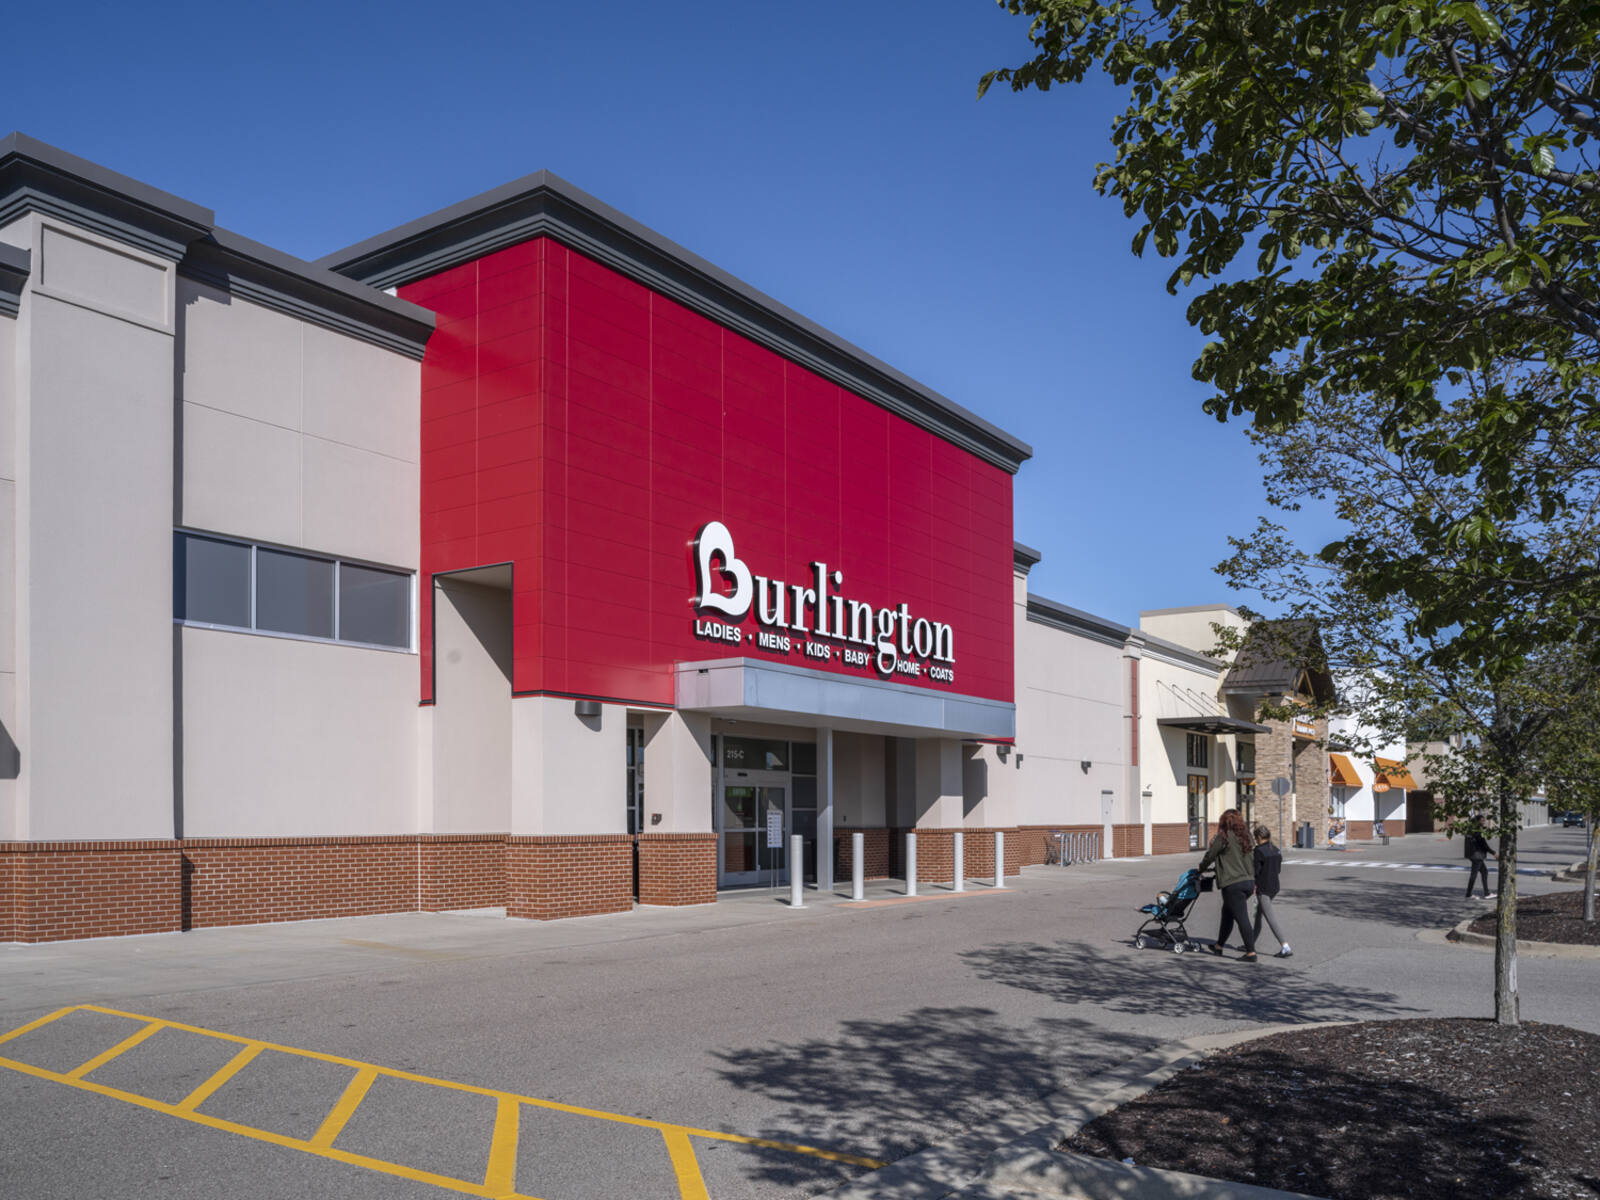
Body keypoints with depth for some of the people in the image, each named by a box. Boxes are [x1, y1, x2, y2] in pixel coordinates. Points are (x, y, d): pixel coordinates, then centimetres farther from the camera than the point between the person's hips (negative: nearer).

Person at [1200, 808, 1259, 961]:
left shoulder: (1223, 836, -9)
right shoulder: (1244, 836, 9)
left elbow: (1210, 856, -1)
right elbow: (1250, 860, 14)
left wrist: (1201, 868, 17)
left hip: (1233, 884, -8)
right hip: (1249, 881, 8)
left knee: (1242, 918, -6)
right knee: (1227, 914, 21)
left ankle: (1251, 953, -7)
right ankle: (1219, 945, 32)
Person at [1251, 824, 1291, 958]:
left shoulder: (1259, 850, -16)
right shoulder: (1276, 850, 7)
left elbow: (1256, 870, -16)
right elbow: (1279, 868, 13)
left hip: (1263, 888, -8)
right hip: (1274, 887, 8)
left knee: (1270, 918, -7)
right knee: (1259, 914, 20)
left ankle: (1285, 948, -14)